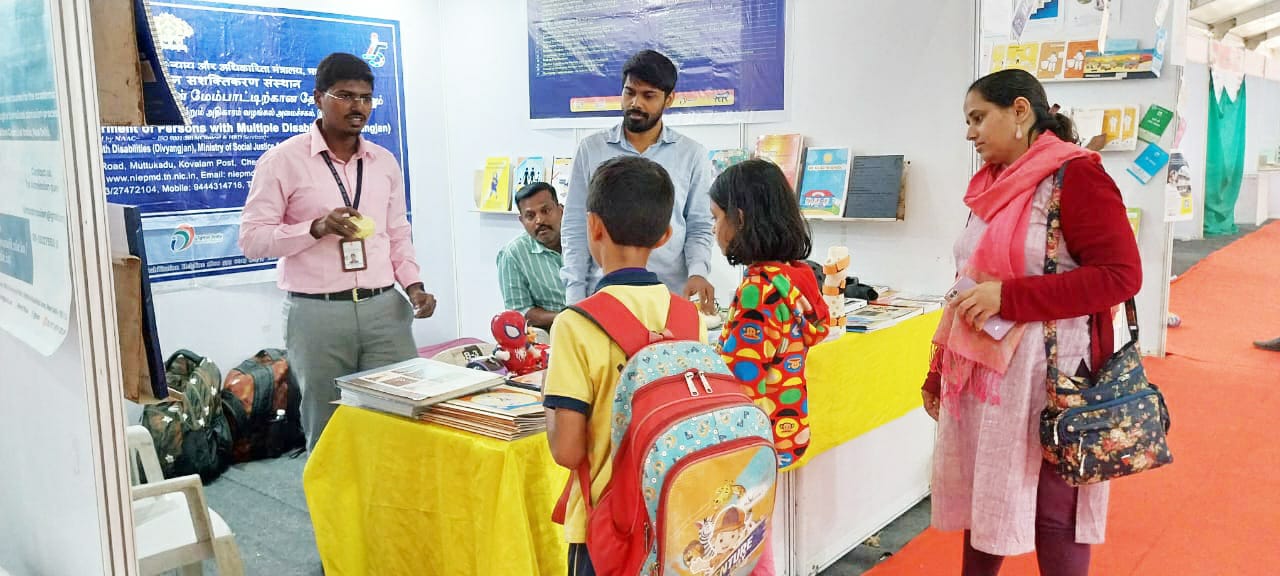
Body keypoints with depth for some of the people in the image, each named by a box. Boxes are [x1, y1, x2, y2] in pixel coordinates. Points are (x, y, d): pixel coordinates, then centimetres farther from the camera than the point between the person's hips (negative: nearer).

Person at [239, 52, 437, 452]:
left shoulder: (385, 162, 12)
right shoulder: (283, 160, -2)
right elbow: (251, 239, -5)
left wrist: (413, 285, 1)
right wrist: (316, 227, -19)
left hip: (385, 308, 4)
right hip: (318, 314, -3)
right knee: (328, 432, 7)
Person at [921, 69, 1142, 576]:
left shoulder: (1075, 176, -10)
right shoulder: (993, 185, 13)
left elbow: (1120, 275, -17)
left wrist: (1009, 298, -22)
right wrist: (938, 371, 18)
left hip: (1046, 373, -7)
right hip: (982, 370, 7)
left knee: (1050, 511, 4)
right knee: (981, 497, 14)